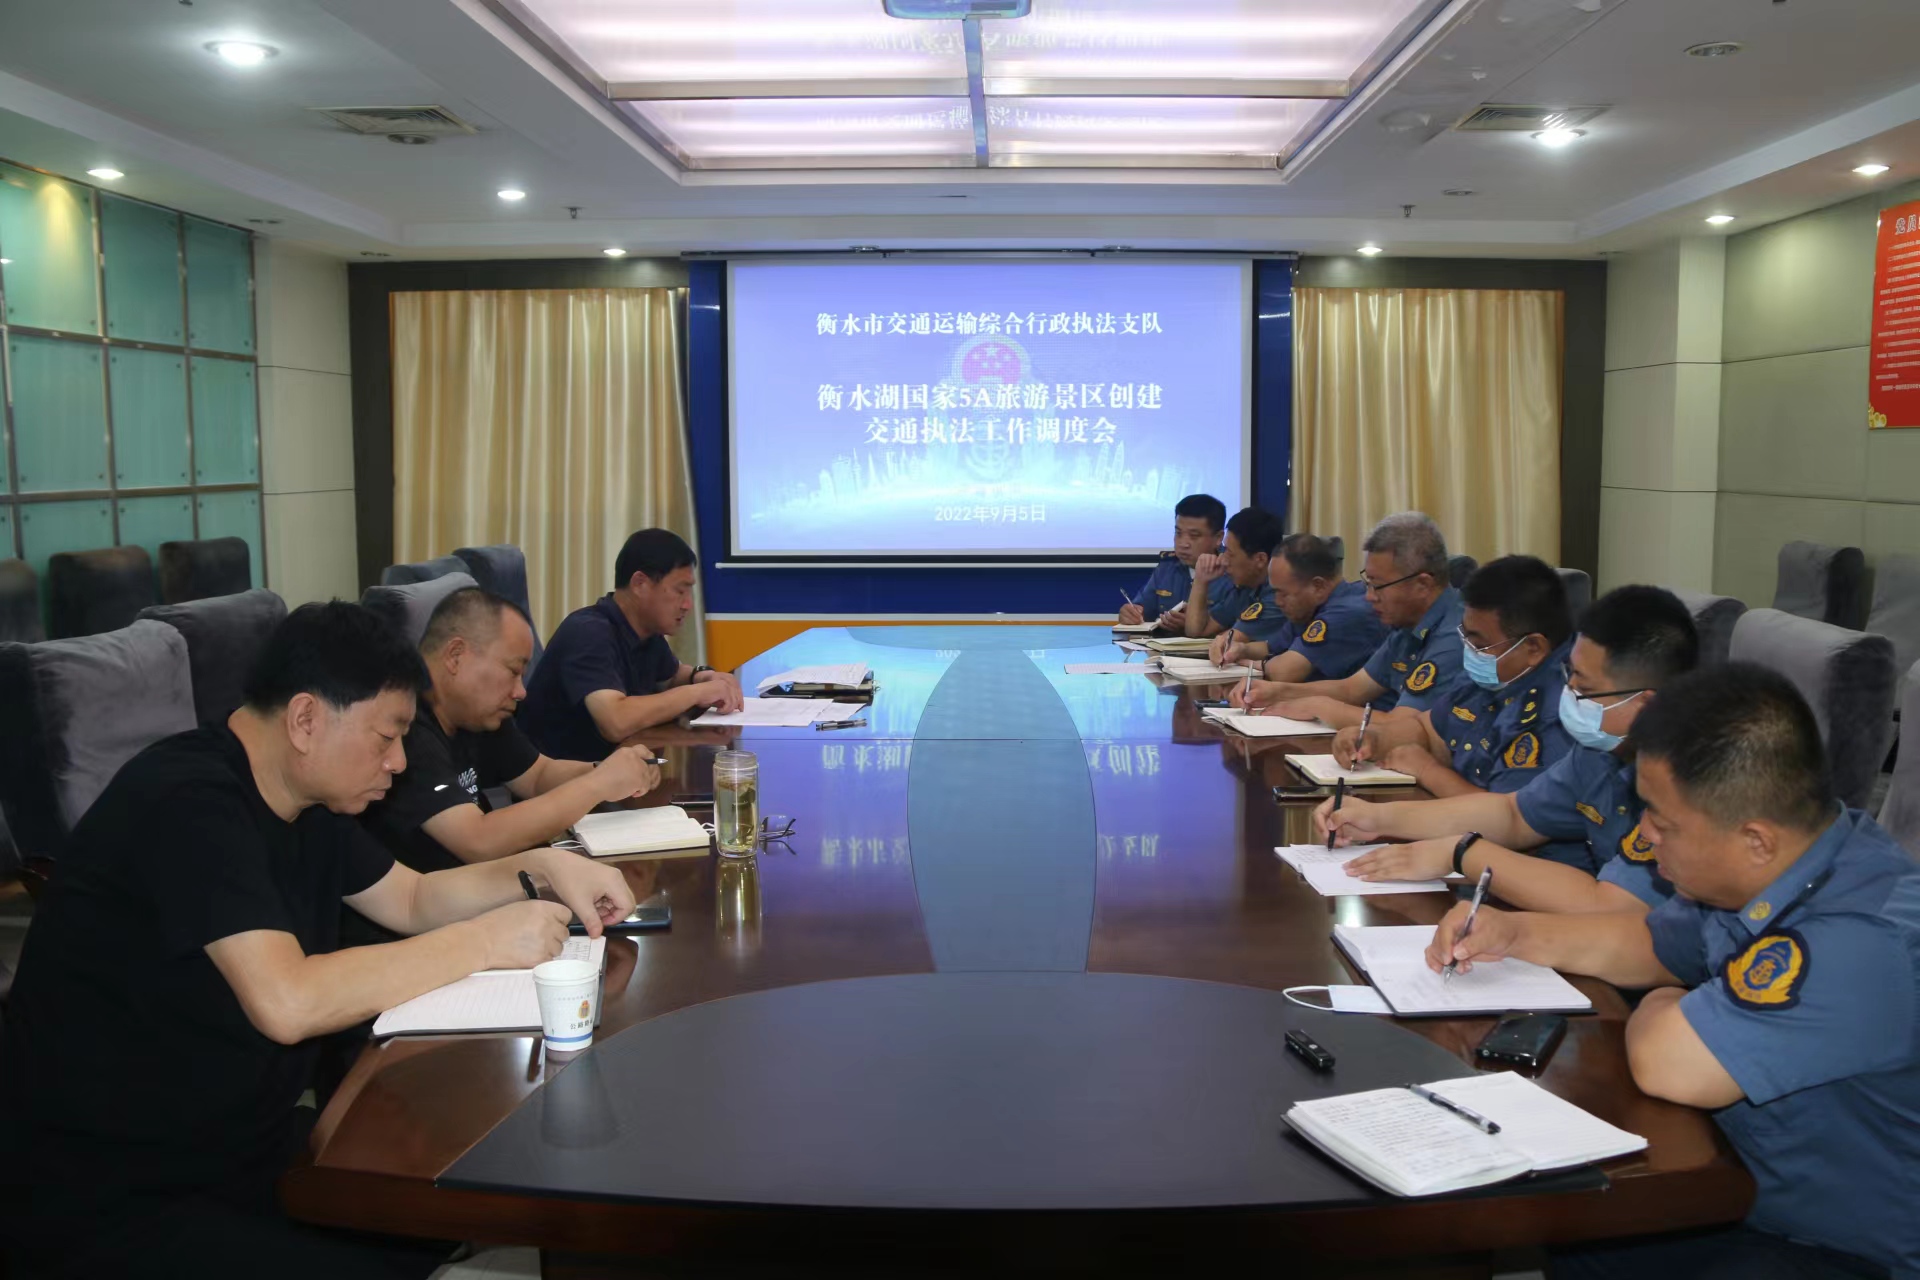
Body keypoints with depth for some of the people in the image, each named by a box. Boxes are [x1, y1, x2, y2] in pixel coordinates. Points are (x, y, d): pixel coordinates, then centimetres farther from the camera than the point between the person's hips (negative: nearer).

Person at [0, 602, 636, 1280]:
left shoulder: (303, 799, 5)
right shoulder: (189, 801, -25)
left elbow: (414, 900, 14)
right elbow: (287, 1003, -34)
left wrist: (542, 867, -4)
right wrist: (483, 942, -26)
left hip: (242, 1142, 9)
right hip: (109, 1198, -9)